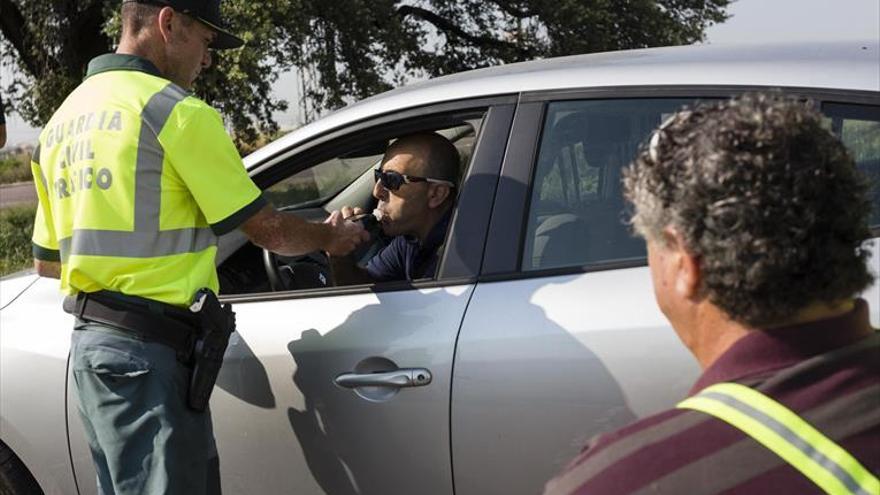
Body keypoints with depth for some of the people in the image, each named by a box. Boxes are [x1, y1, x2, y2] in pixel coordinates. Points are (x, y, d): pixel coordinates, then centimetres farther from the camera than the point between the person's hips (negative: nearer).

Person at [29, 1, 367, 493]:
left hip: (89, 341, 9)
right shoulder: (176, 111, -11)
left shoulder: (63, 119, 15)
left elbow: (47, 260, 19)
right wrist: (332, 237, 11)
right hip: (149, 348, -9)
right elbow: (269, 230, -7)